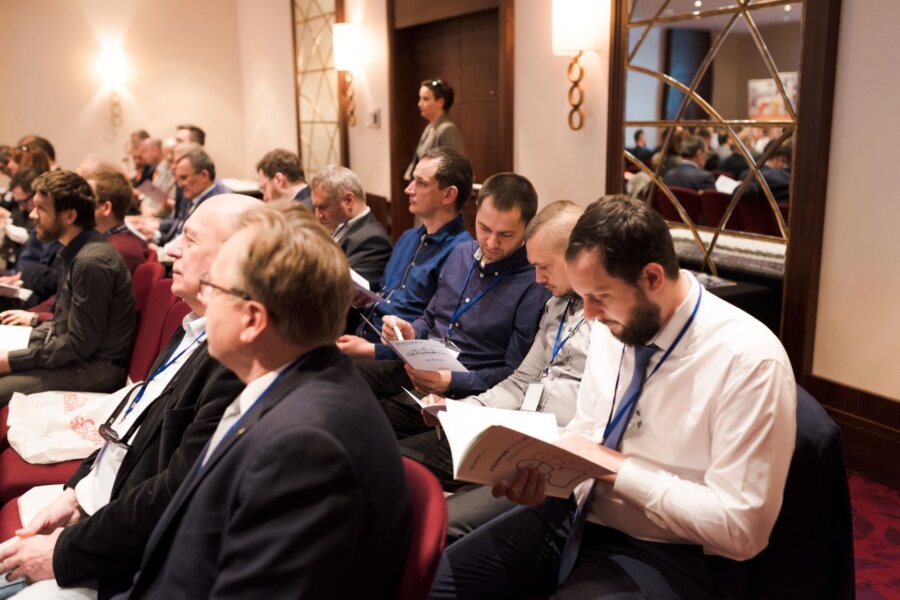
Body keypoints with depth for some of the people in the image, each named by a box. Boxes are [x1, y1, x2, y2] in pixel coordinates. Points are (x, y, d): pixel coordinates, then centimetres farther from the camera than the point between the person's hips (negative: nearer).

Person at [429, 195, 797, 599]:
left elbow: (740, 526, -20)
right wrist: (541, 471, -8)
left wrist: (620, 470, -21)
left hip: (668, 552, -6)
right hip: (577, 514, 7)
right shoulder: (611, 328, 0)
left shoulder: (749, 360, -21)